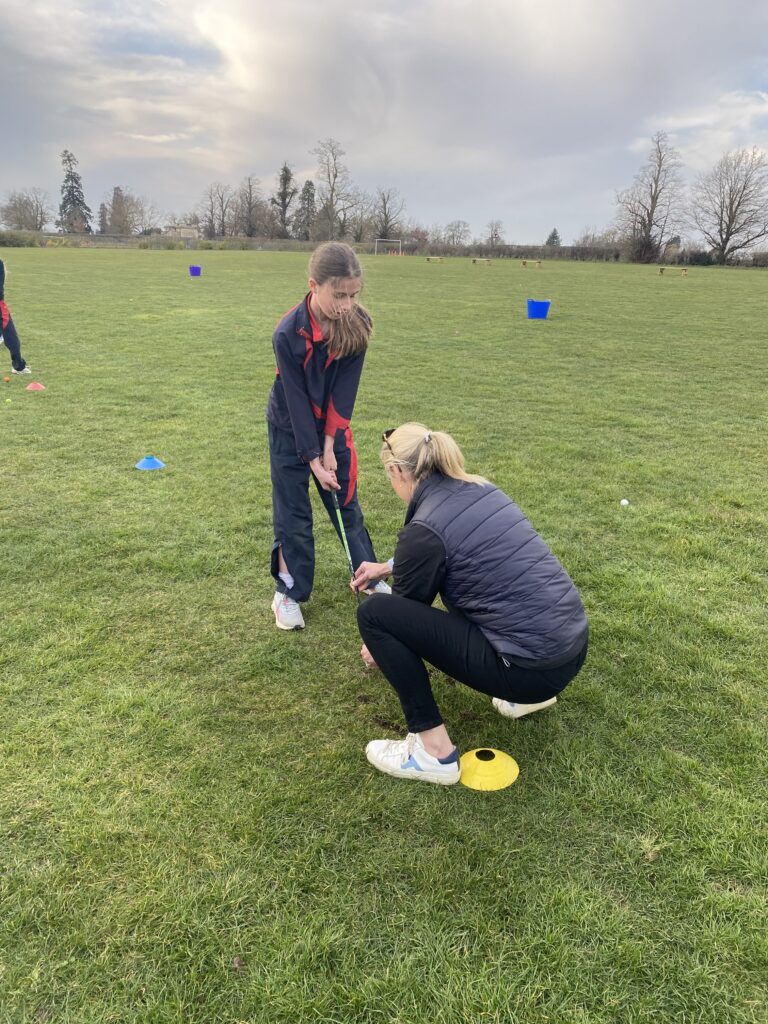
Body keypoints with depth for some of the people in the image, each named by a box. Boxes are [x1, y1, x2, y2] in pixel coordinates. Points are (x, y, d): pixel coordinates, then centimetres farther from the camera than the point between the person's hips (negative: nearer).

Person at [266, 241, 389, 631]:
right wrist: (314, 458, -20)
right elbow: (296, 401, -23)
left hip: (332, 425, 3)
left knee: (347, 503, 11)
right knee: (292, 510, 3)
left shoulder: (358, 325, -18)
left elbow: (344, 391, -16)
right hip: (290, 428, -3)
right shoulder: (288, 333, -27)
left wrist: (330, 446, -17)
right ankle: (288, 591, 18)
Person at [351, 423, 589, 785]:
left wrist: (378, 647, 24)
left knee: (374, 613, -5)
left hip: (534, 665, -8)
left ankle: (434, 750, 1)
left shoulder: (423, 528, -14)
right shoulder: (477, 489, 9)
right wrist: (387, 567, 42)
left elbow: (406, 612, 3)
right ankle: (531, 694, 26)